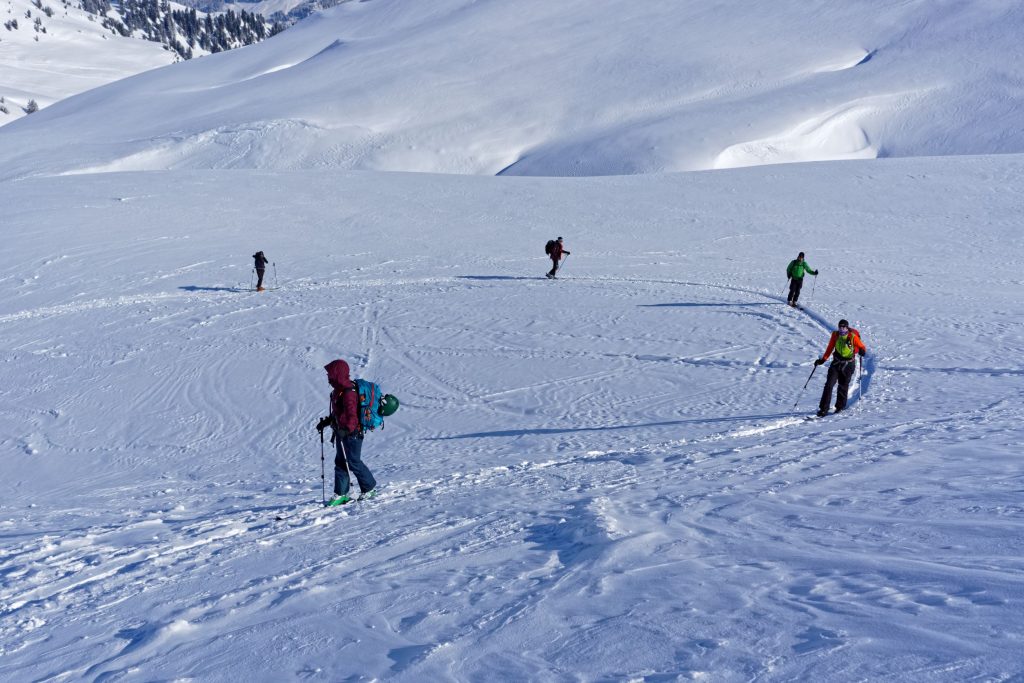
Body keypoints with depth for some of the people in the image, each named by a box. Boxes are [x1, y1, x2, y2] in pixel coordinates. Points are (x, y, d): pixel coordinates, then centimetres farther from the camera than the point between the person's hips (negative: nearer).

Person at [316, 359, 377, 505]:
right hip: (341, 432, 10)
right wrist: (325, 422, 22)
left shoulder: (348, 393, -22)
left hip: (352, 433, -10)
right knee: (340, 462, 10)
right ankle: (341, 494, 14)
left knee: (353, 462, -1)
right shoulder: (338, 390, 10)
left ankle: (369, 488, 15)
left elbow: (352, 415, -28)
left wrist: (347, 429, -37)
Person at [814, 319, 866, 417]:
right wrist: (823, 359, 9)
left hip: (848, 364, -2)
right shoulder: (835, 335, -1)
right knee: (829, 385, -9)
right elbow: (830, 347, 10)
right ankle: (823, 409, -9)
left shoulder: (853, 337, -12)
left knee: (843, 386, 7)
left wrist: (862, 351, -30)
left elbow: (862, 347, -7)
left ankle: (840, 406, 28)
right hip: (837, 362, 2)